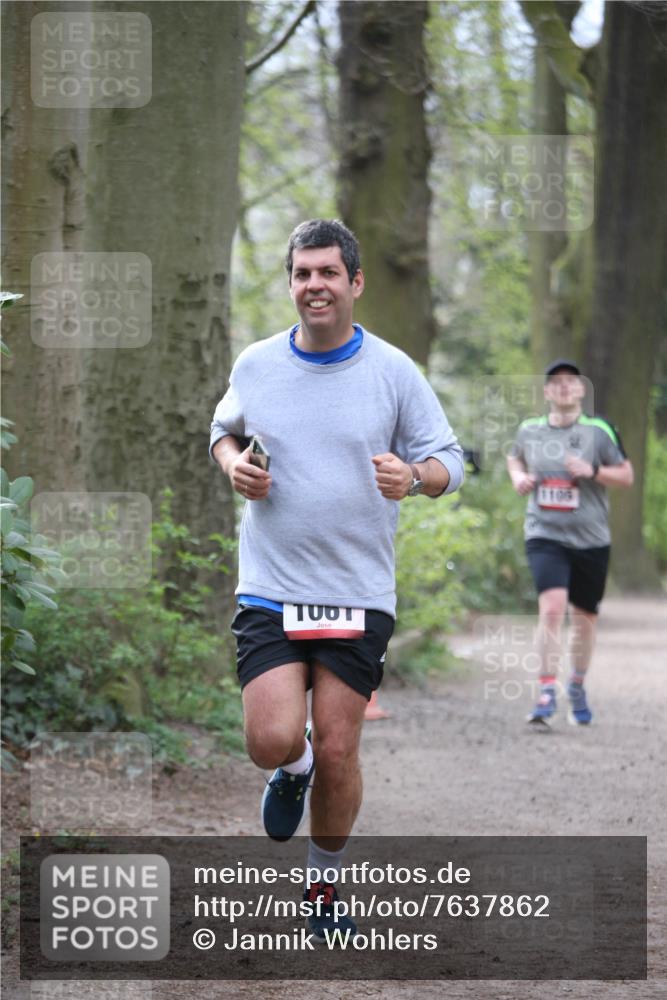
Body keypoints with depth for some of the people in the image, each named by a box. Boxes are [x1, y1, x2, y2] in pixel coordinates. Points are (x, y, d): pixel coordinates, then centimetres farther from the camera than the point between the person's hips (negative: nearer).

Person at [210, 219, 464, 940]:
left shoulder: (394, 371, -3)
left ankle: (324, 887, 23)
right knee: (272, 741, -13)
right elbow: (224, 429, 22)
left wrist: (413, 476, -20)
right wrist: (233, 463, -1)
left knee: (337, 751, 0)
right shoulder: (254, 365, 2)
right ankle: (292, 771, 26)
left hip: (359, 596, -1)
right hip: (269, 589, 1)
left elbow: (448, 460, 3)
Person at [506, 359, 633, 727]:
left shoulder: (600, 431, -2)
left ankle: (577, 687, 36)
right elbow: (514, 459, 25)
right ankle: (546, 693, -17)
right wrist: (518, 477, 2)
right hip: (545, 535, -1)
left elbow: (627, 476, 1)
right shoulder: (529, 430, 4)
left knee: (584, 617, 12)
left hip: (590, 540, 1)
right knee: (551, 607, -21)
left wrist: (593, 471, -16)